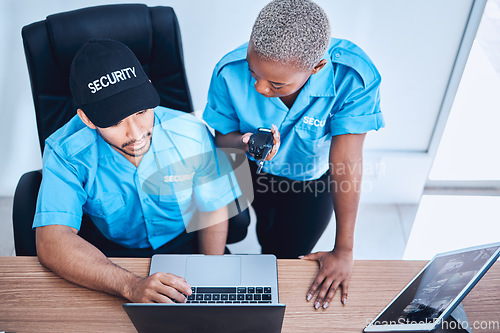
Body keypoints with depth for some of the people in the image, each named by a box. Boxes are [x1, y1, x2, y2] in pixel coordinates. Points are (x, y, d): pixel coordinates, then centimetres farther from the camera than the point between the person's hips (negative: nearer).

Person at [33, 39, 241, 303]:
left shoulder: (192, 135, -18)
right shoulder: (65, 151, -21)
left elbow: (214, 211, -5)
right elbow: (52, 242, -31)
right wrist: (131, 286, -45)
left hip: (188, 249, 0)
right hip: (113, 258, 1)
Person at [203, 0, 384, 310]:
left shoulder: (355, 77, -37)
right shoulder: (230, 72, -31)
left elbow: (347, 165, -33)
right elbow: (220, 134, -13)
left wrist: (344, 251, -28)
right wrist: (245, 142, -39)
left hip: (313, 182, -1)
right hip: (253, 176, 1)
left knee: (291, 255, 12)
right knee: (265, 242, 22)